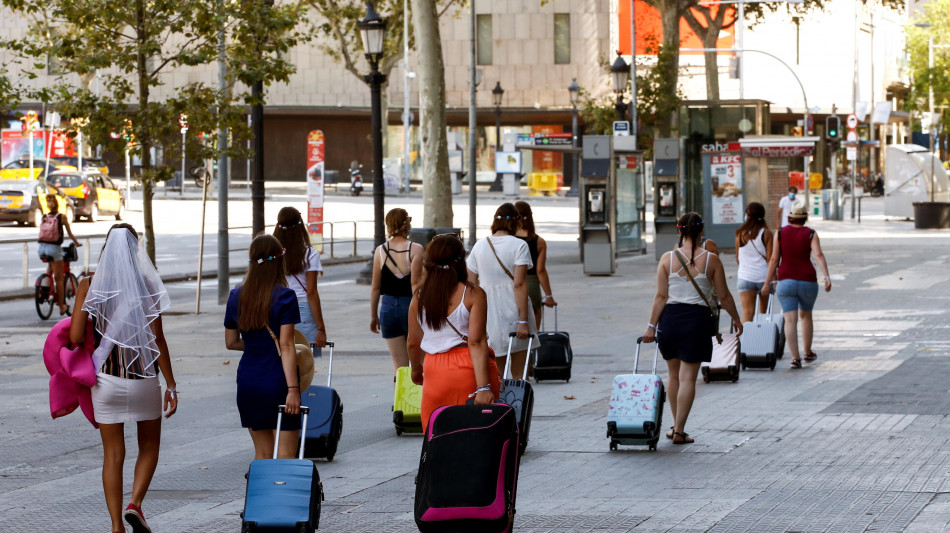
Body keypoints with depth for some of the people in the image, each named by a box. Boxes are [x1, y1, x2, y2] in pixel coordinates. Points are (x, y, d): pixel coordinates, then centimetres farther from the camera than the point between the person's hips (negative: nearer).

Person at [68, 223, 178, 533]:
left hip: (106, 380, 1)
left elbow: (76, 336, -9)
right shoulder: (147, 286, -7)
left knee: (113, 455, 9)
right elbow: (158, 339, -8)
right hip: (143, 379, -1)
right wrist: (170, 385, -2)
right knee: (149, 447, 17)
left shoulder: (89, 286, -4)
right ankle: (135, 504, -4)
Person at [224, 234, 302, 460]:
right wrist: (293, 389, -16)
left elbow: (231, 342, 12)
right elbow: (286, 346, -15)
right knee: (285, 454, -1)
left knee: (262, 453, 14)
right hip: (277, 382, -5)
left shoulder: (237, 297, 4)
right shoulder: (284, 297, -11)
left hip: (249, 382, 5)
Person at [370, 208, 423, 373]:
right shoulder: (415, 249, -8)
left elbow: (375, 287, 6)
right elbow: (416, 284, -13)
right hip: (410, 306, -3)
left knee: (399, 364, 7)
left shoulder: (380, 251, 2)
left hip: (388, 308, 3)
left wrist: (373, 316, 15)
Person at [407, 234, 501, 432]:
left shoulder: (419, 297, 4)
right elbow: (476, 342, -14)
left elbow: (413, 343, 11)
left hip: (434, 371, 3)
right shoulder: (473, 295, -7)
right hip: (468, 370, -3)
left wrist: (416, 369, 31)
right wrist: (483, 386, -17)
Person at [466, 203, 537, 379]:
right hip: (512, 312, -4)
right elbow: (519, 284, -14)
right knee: (518, 375, 1)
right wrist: (523, 320, -15)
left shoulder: (479, 246, 7)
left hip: (487, 312, 4)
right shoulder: (519, 246, -6)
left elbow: (472, 283, 9)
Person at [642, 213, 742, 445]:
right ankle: (679, 431, -1)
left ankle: (676, 426, 26)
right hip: (697, 320, -2)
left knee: (674, 375, 16)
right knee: (688, 377, 1)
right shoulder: (711, 259, -4)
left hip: (670, 318, 2)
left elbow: (661, 296, -5)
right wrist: (736, 319, 15)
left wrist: (651, 326, 0)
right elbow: (724, 297, 0)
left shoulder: (667, 258, -2)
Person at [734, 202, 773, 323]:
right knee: (764, 312, 16)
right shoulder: (766, 233, -6)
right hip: (763, 276, 0)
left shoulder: (740, 233, 0)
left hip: (745, 276, 0)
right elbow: (770, 258, -8)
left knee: (747, 312, -6)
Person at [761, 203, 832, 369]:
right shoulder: (811, 234, -2)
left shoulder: (780, 233, 1)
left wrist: (767, 283, 4)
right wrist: (826, 277, -25)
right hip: (807, 281, 1)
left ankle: (795, 357, -17)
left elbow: (774, 259, -1)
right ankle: (808, 353, 33)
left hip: (785, 281, -1)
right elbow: (818, 255, -17)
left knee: (790, 320, -4)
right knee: (806, 315, 23)